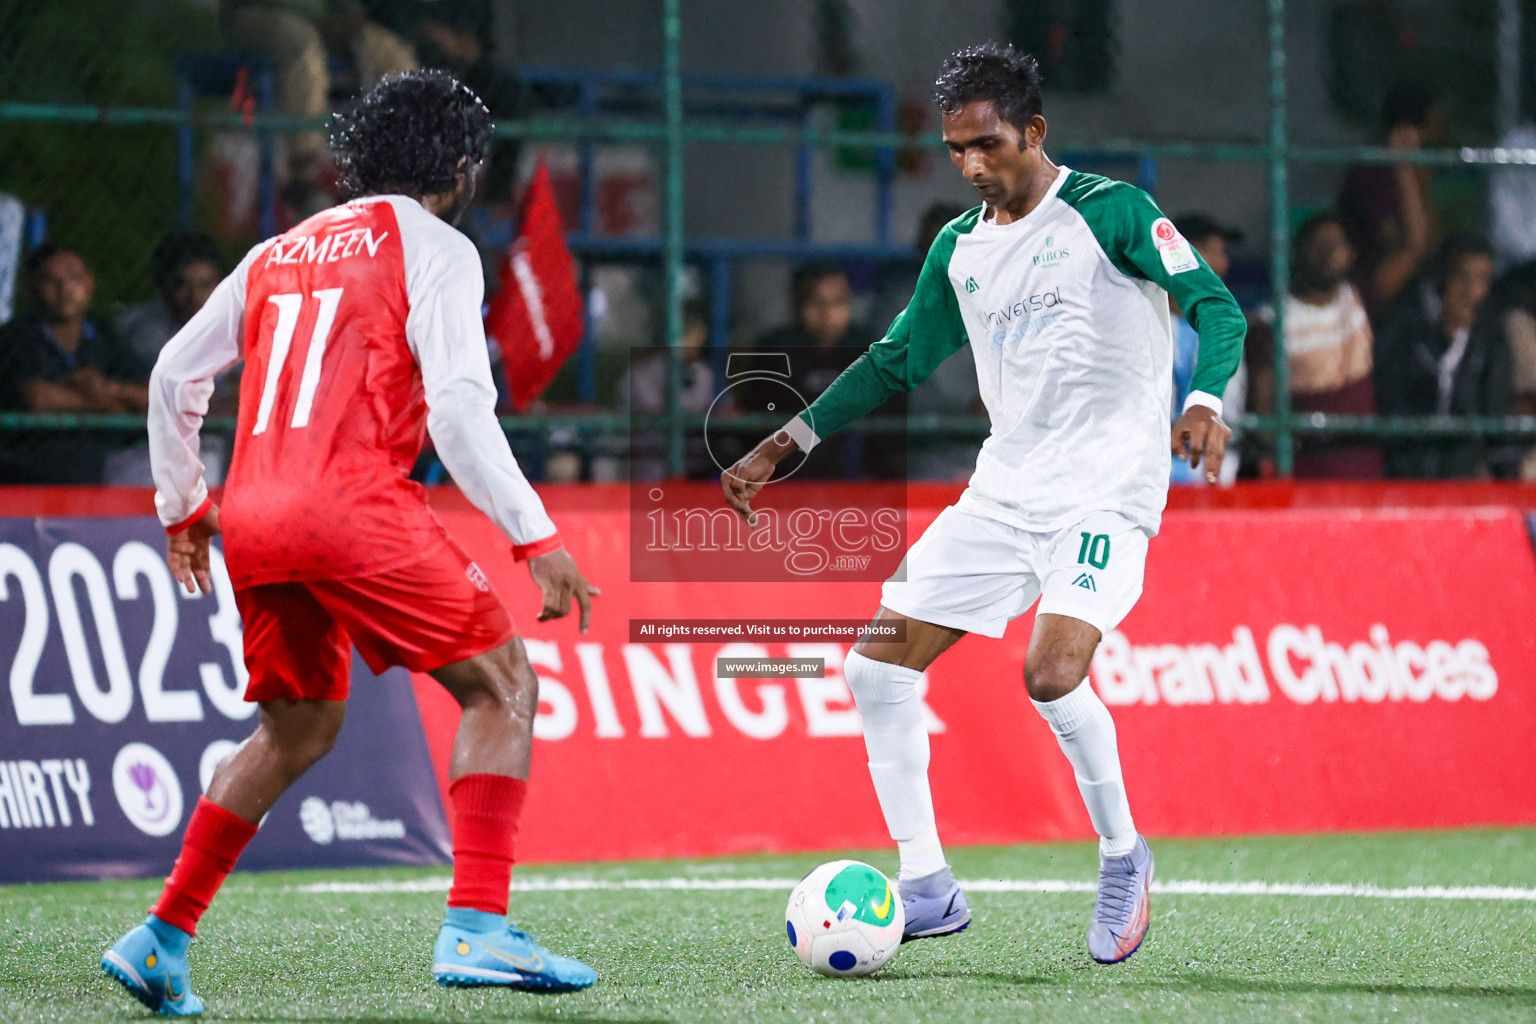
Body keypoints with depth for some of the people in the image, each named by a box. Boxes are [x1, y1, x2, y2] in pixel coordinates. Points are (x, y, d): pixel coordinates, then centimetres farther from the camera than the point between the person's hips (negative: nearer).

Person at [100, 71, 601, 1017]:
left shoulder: (281, 253, 22)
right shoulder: (435, 248, 2)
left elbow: (175, 376, 24)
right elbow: (458, 407, -10)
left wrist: (182, 506, 36)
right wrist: (538, 539, -10)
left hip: (253, 520, 7)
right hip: (355, 505, -7)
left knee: (298, 730, 23)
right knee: (503, 686, 1)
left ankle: (162, 938, 19)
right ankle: (476, 929, -14)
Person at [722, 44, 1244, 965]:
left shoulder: (1110, 213, -6)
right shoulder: (959, 249, 12)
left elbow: (1216, 306, -11)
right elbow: (897, 362, 21)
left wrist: (1203, 403, -30)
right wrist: (783, 447, 16)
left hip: (1107, 488, -7)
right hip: (1004, 490, 7)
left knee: (1053, 672, -27)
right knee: (878, 667, -2)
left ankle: (1123, 858, -2)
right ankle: (927, 889, 5)